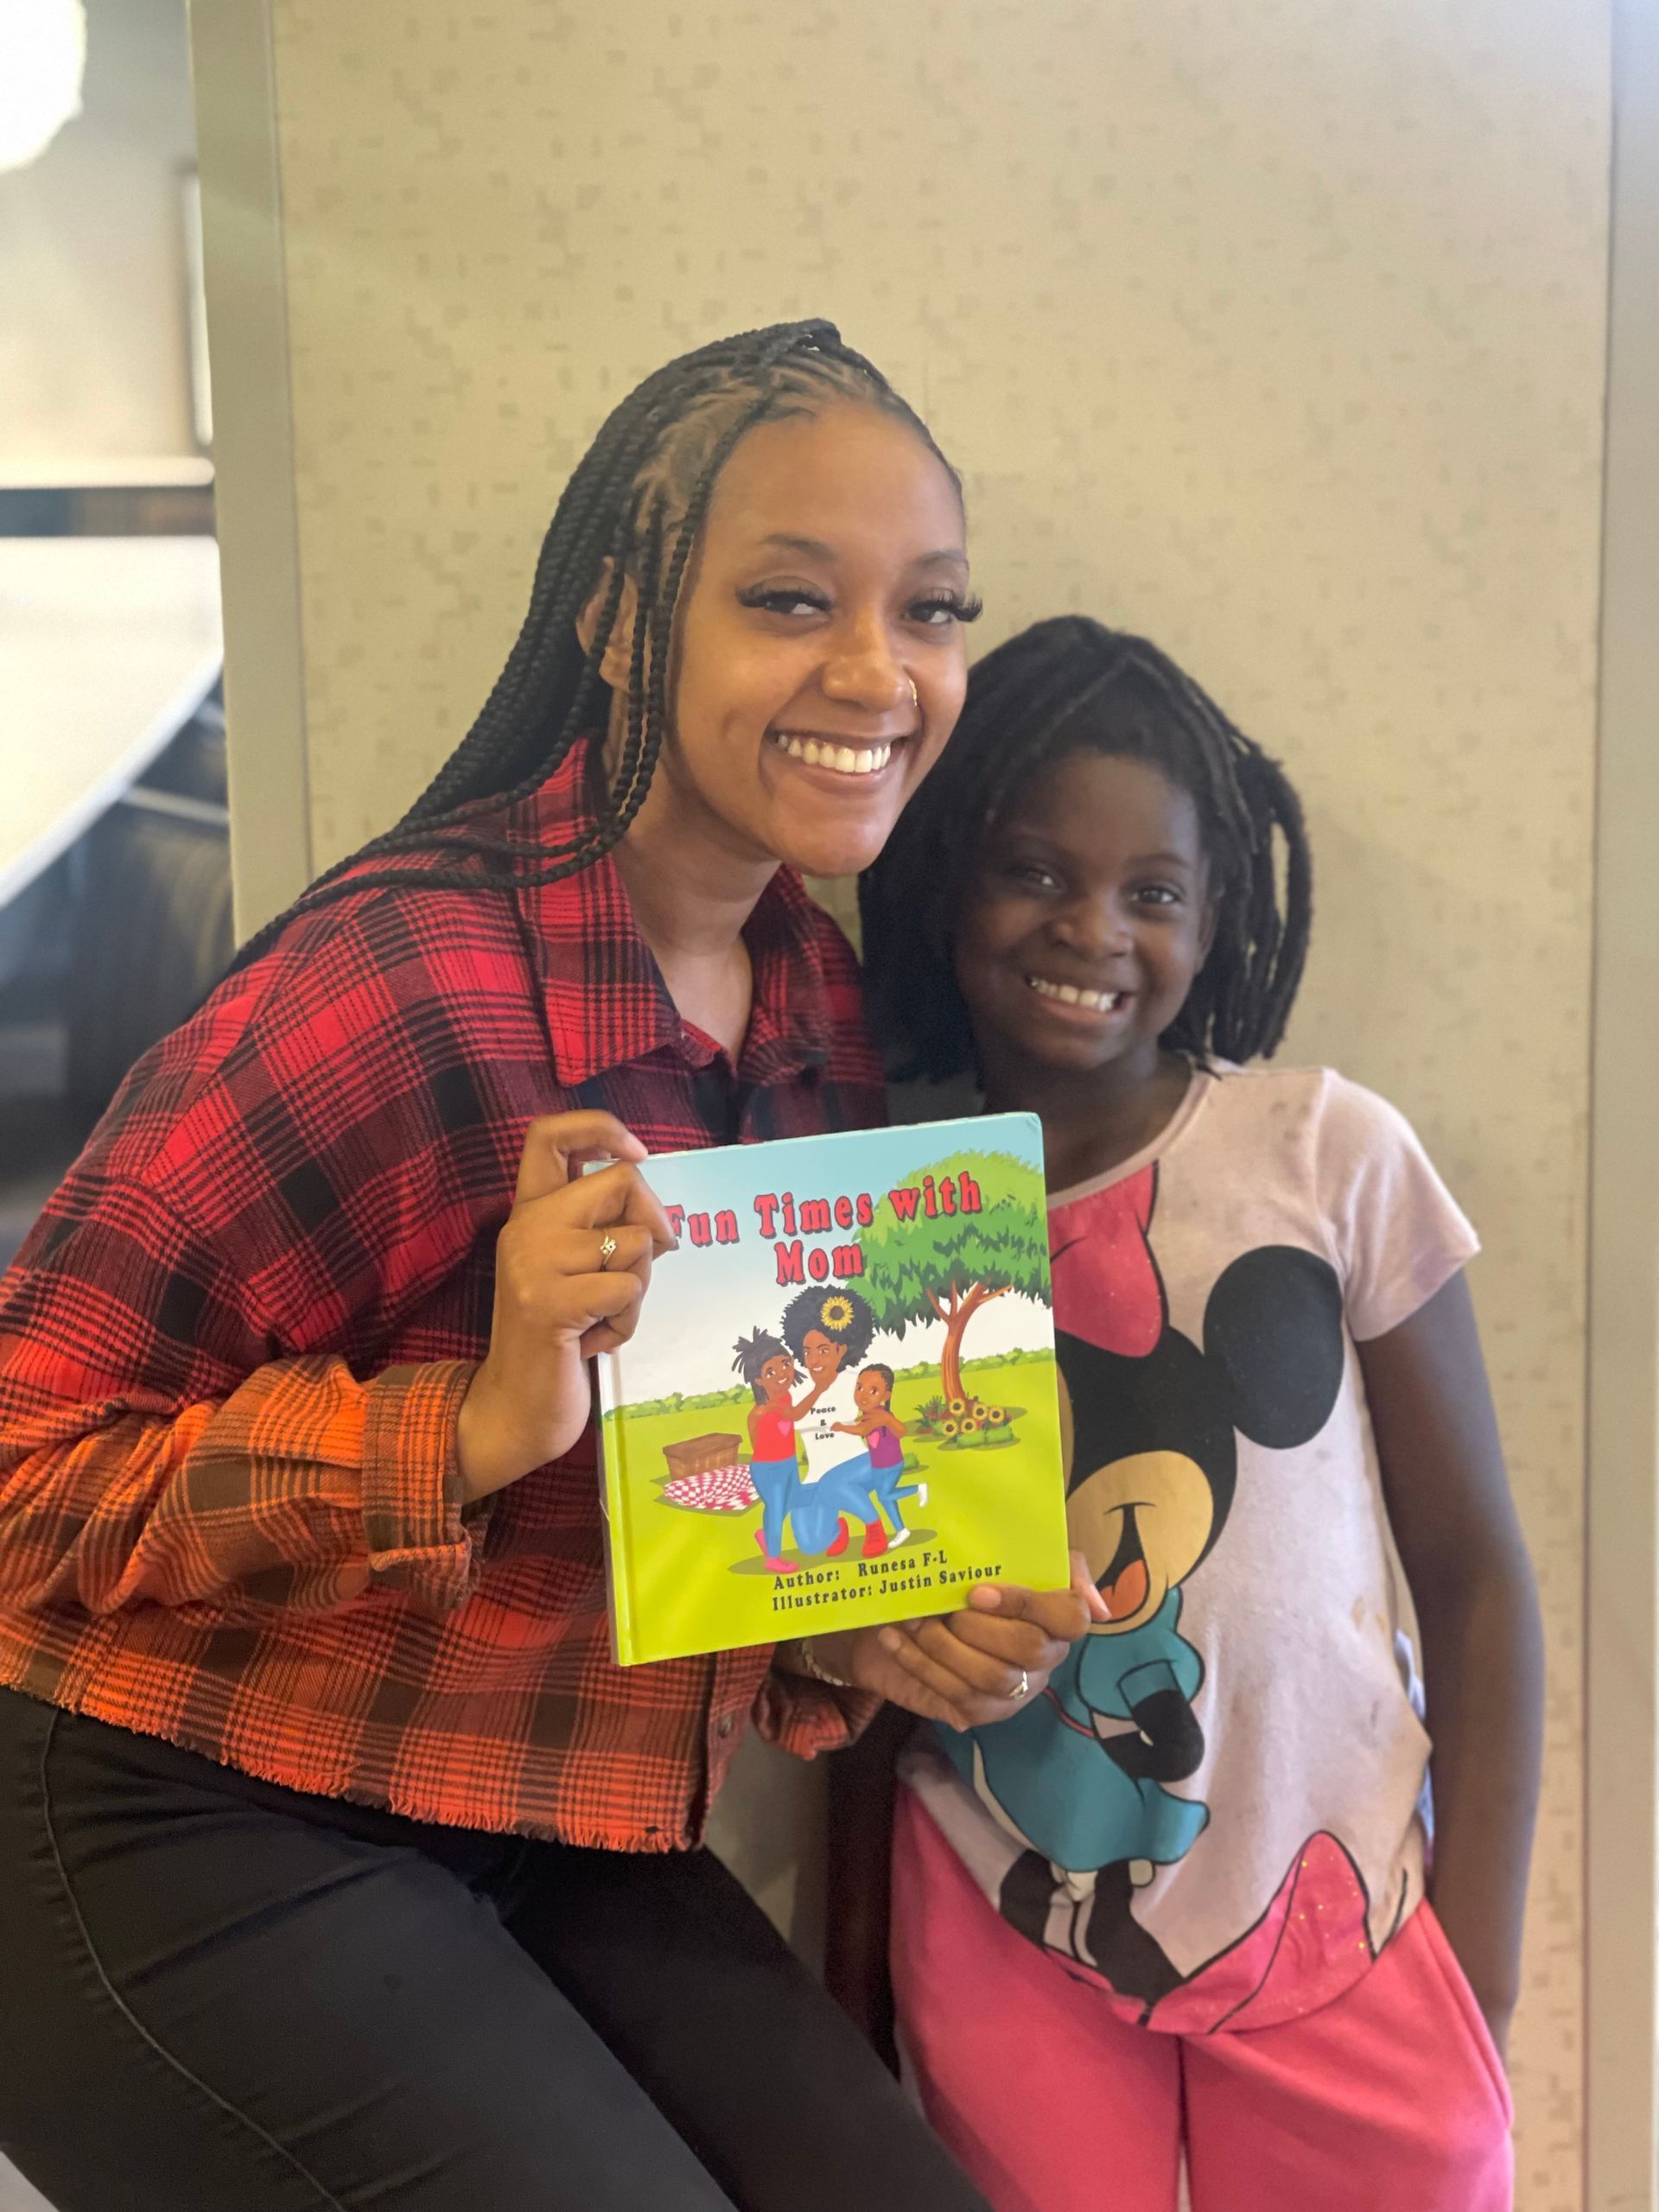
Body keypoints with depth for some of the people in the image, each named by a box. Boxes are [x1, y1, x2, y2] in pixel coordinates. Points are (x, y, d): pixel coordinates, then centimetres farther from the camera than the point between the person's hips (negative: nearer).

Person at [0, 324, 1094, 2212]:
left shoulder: (817, 999, 1)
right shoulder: (414, 979, -24)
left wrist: (863, 1632, -7)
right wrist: (476, 1422, -31)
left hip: (560, 1836, 7)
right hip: (199, 1834, -6)